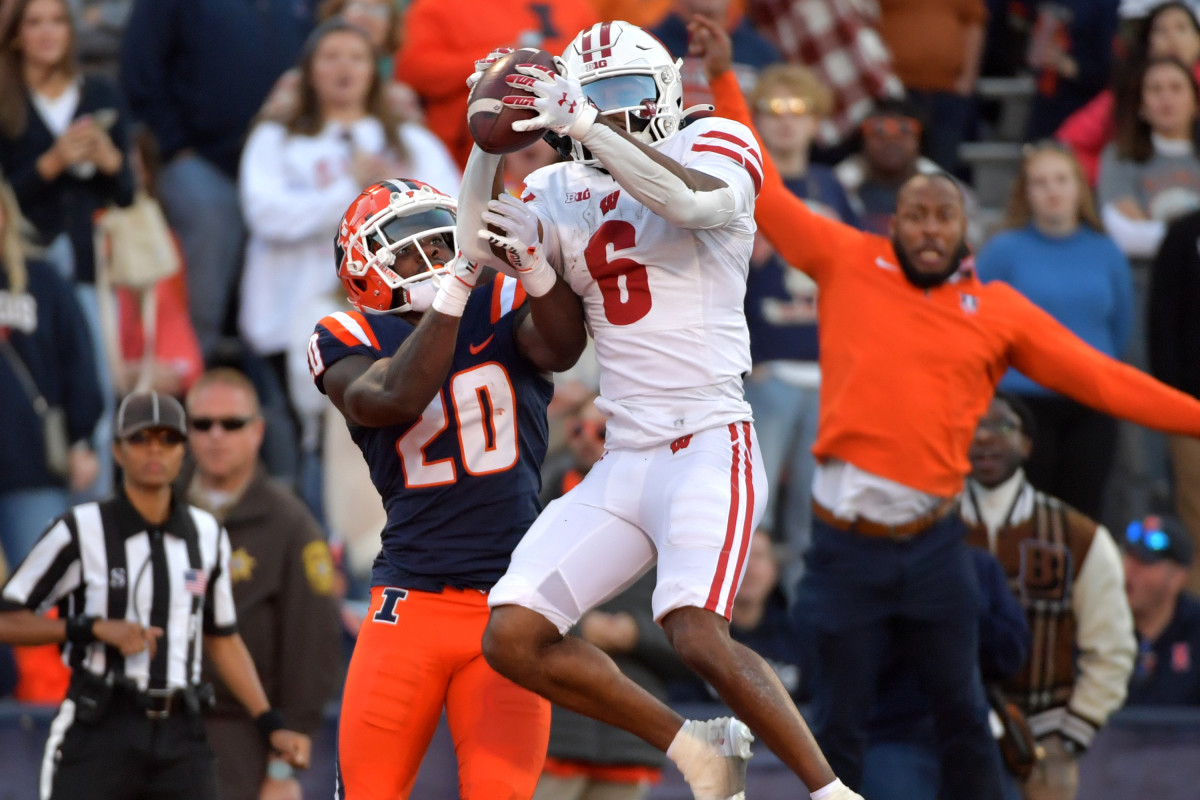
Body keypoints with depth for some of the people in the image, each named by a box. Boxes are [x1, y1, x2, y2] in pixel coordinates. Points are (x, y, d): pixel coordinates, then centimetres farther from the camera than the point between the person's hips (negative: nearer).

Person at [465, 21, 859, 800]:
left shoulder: (716, 147, -1)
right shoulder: (558, 193, 13)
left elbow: (696, 201, -26)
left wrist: (589, 127, -31)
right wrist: (529, 262, -14)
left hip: (710, 448, -6)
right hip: (623, 465, 6)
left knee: (698, 636, -26)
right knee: (514, 638, -5)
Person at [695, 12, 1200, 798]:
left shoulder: (998, 310, 4)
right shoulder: (849, 265, 4)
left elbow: (1099, 378, 4)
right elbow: (767, 194, 8)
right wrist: (726, 82, 6)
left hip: (933, 545, 1)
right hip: (847, 544, -1)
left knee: (966, 720, 5)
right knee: (838, 727, 4)